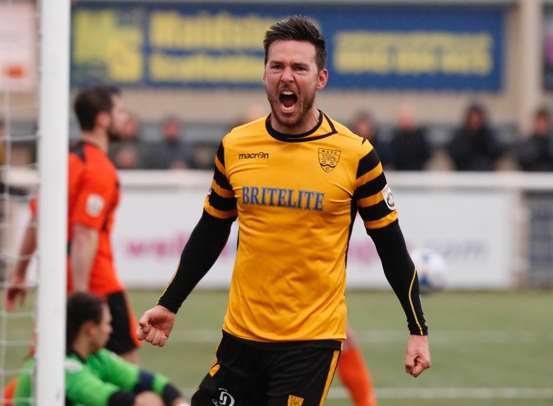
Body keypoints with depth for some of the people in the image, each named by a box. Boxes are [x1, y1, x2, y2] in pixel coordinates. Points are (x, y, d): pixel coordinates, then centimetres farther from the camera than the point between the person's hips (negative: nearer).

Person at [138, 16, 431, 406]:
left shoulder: (355, 155, -6)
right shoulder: (235, 147, 3)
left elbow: (391, 248, 2)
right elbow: (210, 234, 16)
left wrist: (418, 329, 0)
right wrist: (169, 305, 15)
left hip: (312, 342, -4)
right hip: (241, 335, 4)